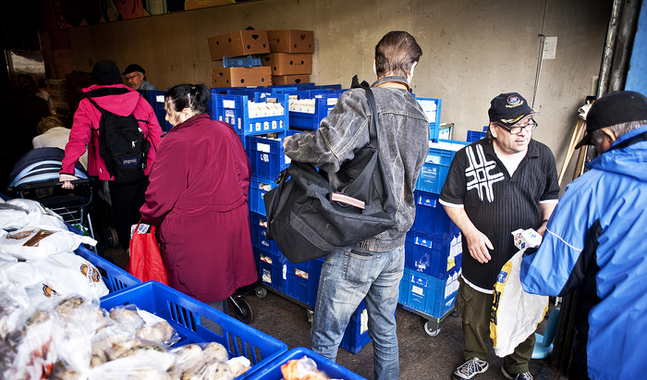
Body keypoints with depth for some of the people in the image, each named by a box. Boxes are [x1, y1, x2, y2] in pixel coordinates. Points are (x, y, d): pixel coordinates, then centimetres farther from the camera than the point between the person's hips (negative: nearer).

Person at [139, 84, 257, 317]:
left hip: (191, 232, -7)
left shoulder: (176, 141, -18)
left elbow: (160, 195, -14)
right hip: (231, 224, 7)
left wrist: (148, 218, 5)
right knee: (219, 283, 22)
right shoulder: (226, 131, 3)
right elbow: (244, 173, 13)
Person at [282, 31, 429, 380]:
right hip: (396, 243, 8)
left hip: (356, 247, -7)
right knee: (385, 328, 25)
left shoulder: (361, 102, -18)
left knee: (325, 339, 11)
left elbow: (327, 149, -35)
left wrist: (292, 144, -16)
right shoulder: (420, 118, 7)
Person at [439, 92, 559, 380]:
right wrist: (471, 232, -14)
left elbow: (550, 197, 13)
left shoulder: (543, 157, -2)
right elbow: (451, 200, -4)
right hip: (482, 255, -2)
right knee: (475, 314, 15)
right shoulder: (469, 156, -12)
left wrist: (546, 227, -4)